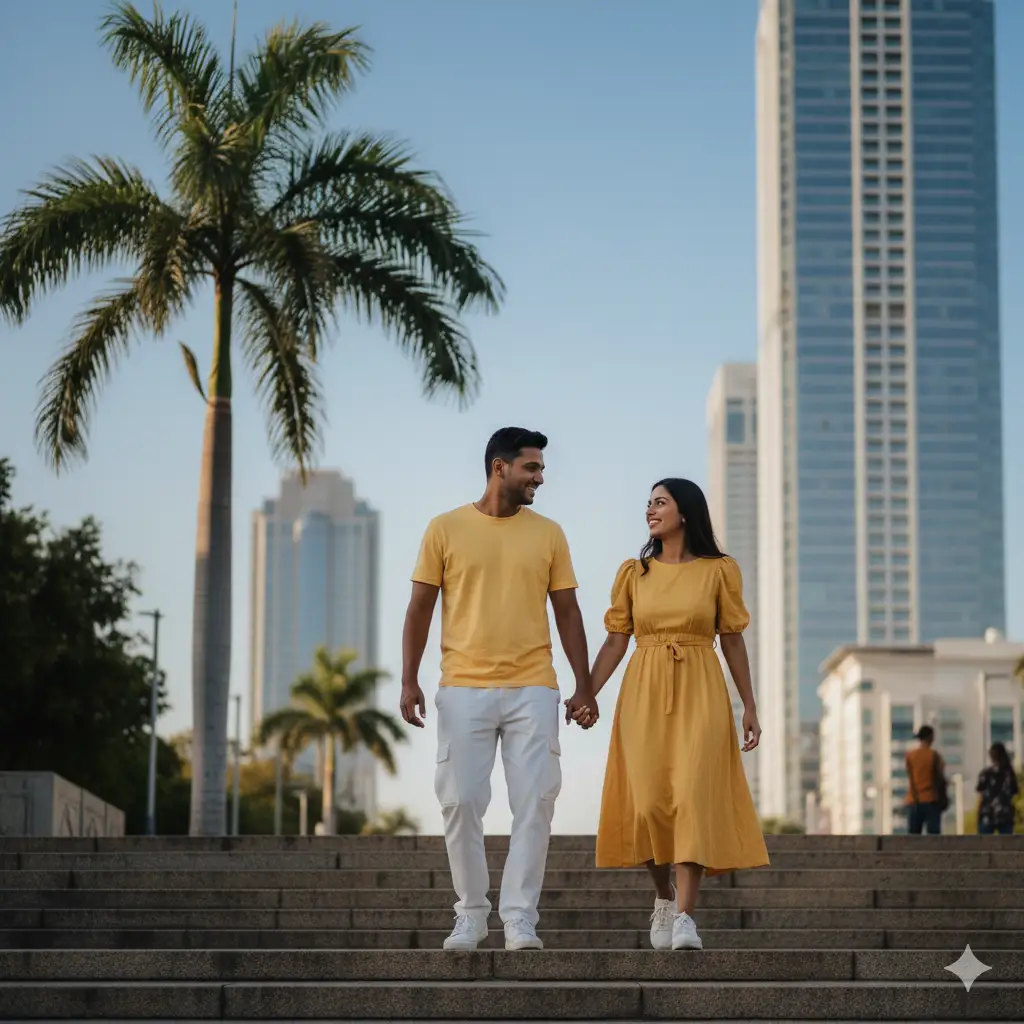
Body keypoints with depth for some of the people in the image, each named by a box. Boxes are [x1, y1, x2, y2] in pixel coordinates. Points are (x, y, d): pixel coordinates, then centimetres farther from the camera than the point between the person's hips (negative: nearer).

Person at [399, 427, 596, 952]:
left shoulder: (548, 534, 8)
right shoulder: (446, 529, 3)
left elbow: (567, 612, 9)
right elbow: (420, 608, 4)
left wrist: (583, 687, 3)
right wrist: (409, 681, -4)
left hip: (532, 690, 1)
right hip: (464, 689, -1)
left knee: (534, 804, -4)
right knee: (461, 803, 0)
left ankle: (520, 919, 2)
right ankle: (470, 914, 14)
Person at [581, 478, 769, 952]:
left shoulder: (719, 571, 4)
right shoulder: (633, 573, 10)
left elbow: (733, 642, 7)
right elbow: (615, 642, 7)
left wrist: (750, 707, 4)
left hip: (700, 694, -2)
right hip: (644, 695, 2)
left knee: (693, 797, -15)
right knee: (648, 802, -4)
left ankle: (685, 916, -18)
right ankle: (664, 896, 20)